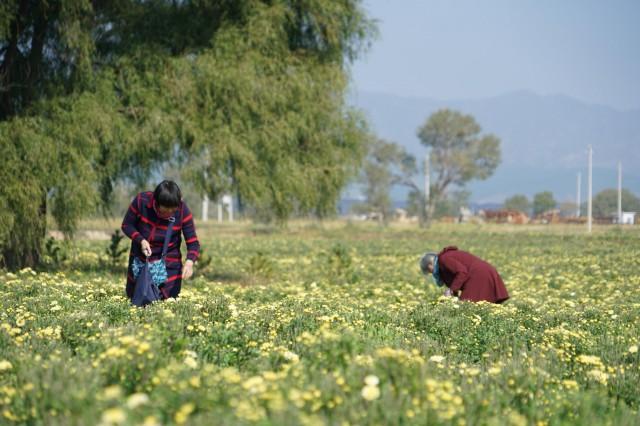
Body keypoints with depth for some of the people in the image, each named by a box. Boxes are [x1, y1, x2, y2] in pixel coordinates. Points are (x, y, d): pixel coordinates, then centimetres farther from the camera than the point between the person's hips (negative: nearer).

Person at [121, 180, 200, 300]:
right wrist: (141, 240, -26)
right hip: (140, 259, 1)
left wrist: (189, 262, -38)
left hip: (169, 263, -1)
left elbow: (193, 243, -18)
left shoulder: (183, 211, -23)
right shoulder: (141, 201, -23)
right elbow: (127, 225, -8)